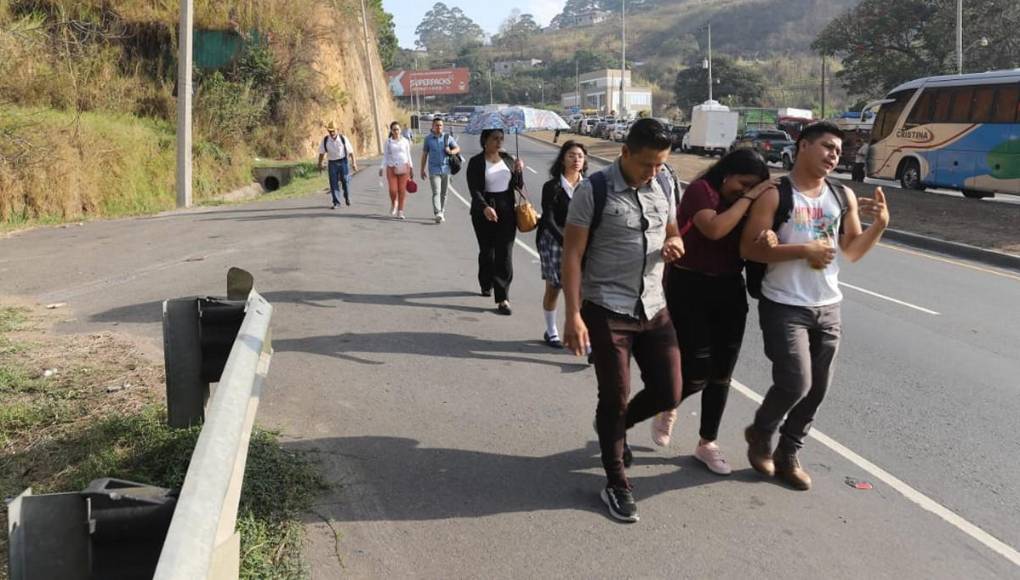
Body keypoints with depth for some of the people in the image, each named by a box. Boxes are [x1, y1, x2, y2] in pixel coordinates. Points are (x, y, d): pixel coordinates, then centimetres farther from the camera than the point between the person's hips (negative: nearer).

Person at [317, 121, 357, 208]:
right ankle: (336, 202, 0)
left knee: (345, 180, 1)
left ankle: (347, 197, 27)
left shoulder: (343, 138, -7)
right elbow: (321, 153, 6)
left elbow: (350, 151, -3)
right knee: (333, 183, -4)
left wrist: (353, 163, -6)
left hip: (343, 161, -1)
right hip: (332, 163, 1)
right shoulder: (325, 140, -3)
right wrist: (320, 164, 6)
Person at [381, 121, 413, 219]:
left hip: (403, 168, 1)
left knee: (402, 190, -3)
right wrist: (382, 168, -5)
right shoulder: (388, 142, 4)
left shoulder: (405, 141, 6)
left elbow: (408, 155, 12)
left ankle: (400, 211, 3)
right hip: (392, 168, 0)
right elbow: (385, 156, 6)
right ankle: (393, 204, 23)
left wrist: (411, 168, 9)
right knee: (392, 190, -9)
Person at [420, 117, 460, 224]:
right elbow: (424, 155, 9)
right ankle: (438, 214, -27)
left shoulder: (448, 137, 6)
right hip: (434, 170, -2)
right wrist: (422, 170, 8)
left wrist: (451, 152, -12)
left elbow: (458, 148, 11)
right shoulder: (428, 138, 4)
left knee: (443, 193, 9)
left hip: (446, 169, 2)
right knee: (436, 192, -15)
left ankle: (442, 214, 21)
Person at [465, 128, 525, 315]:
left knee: (505, 253, -5)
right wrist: (485, 207, -31)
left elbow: (518, 186, 11)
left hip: (506, 210, 2)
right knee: (487, 251, 12)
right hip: (484, 211, -2)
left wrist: (519, 171, -8)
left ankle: (502, 298, -6)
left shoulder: (508, 159, 8)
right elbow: (474, 190, -14)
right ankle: (486, 285, 38)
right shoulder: (476, 162, -3)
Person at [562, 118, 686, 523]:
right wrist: (573, 315, -17)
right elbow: (572, 255, -12)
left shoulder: (663, 189, 5)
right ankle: (616, 484, 21)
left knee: (669, 393, 7)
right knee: (615, 397, 2)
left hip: (654, 309, 6)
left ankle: (613, 425, 37)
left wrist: (674, 245, -6)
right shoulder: (594, 190, -12)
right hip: (606, 311, -5)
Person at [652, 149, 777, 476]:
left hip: (730, 290, 6)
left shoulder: (744, 203, 9)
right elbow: (715, 229, -28)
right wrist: (748, 198, -21)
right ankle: (667, 408, 29)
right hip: (690, 289, -6)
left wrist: (769, 237, -23)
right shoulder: (701, 190, -11)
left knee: (721, 374, 8)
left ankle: (707, 443, 23)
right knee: (696, 373, -5)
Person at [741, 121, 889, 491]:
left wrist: (880, 223, -5)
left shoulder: (844, 196, 7)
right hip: (784, 306, -6)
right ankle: (761, 433, 18)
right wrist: (805, 250, -19)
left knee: (817, 389, 9)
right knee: (796, 383, -12)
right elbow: (749, 249, -15)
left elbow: (852, 251, 12)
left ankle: (788, 455, 27)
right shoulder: (775, 195, -9)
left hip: (828, 308, 6)